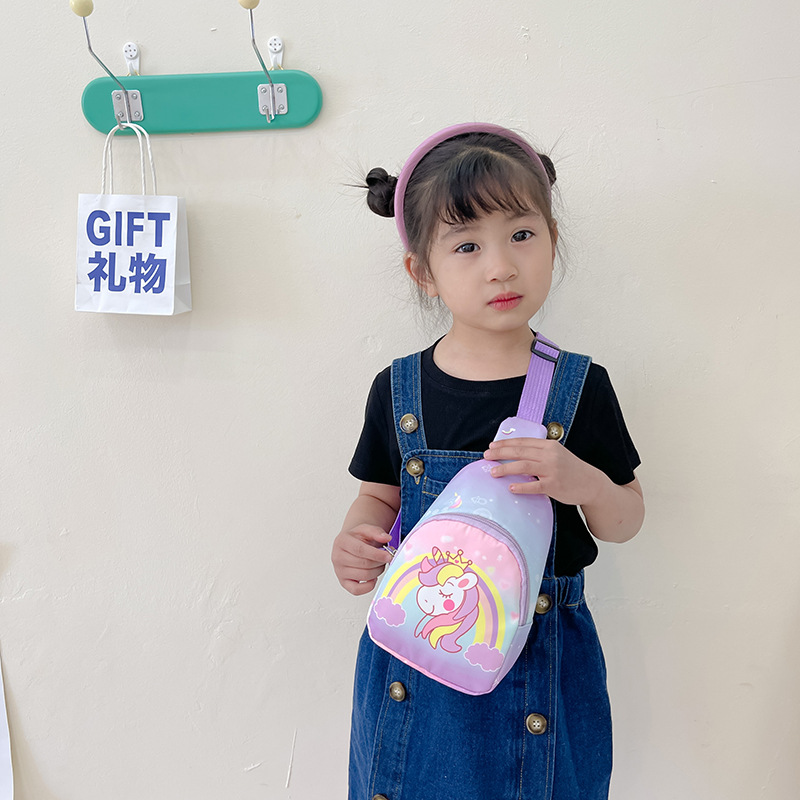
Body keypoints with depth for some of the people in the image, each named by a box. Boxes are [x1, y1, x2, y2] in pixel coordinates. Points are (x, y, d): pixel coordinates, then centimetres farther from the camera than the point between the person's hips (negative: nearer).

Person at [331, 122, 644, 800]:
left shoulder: (580, 387, -8)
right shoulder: (397, 389, -5)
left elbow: (626, 521, -1)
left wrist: (585, 483, -22)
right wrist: (355, 542, -13)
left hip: (539, 662, -1)